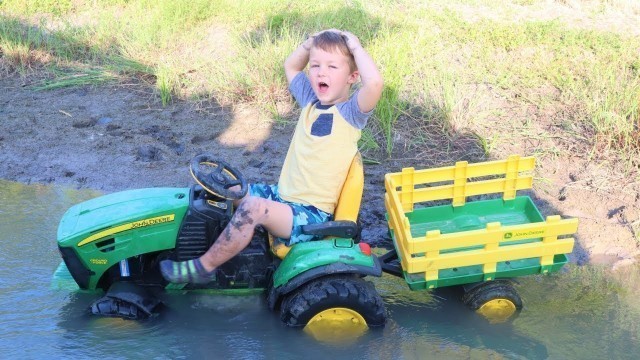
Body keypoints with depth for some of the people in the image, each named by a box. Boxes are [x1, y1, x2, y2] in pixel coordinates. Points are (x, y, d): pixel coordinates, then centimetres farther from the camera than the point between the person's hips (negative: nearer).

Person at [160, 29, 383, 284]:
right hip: (282, 196, 9)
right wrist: (312, 42, 8)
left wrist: (355, 46, -20)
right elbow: (290, 66, 25)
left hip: (311, 214, -9)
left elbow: (374, 82, -35)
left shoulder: (351, 112, -13)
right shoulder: (311, 100, 8)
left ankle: (204, 267, -17)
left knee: (253, 207, -30)